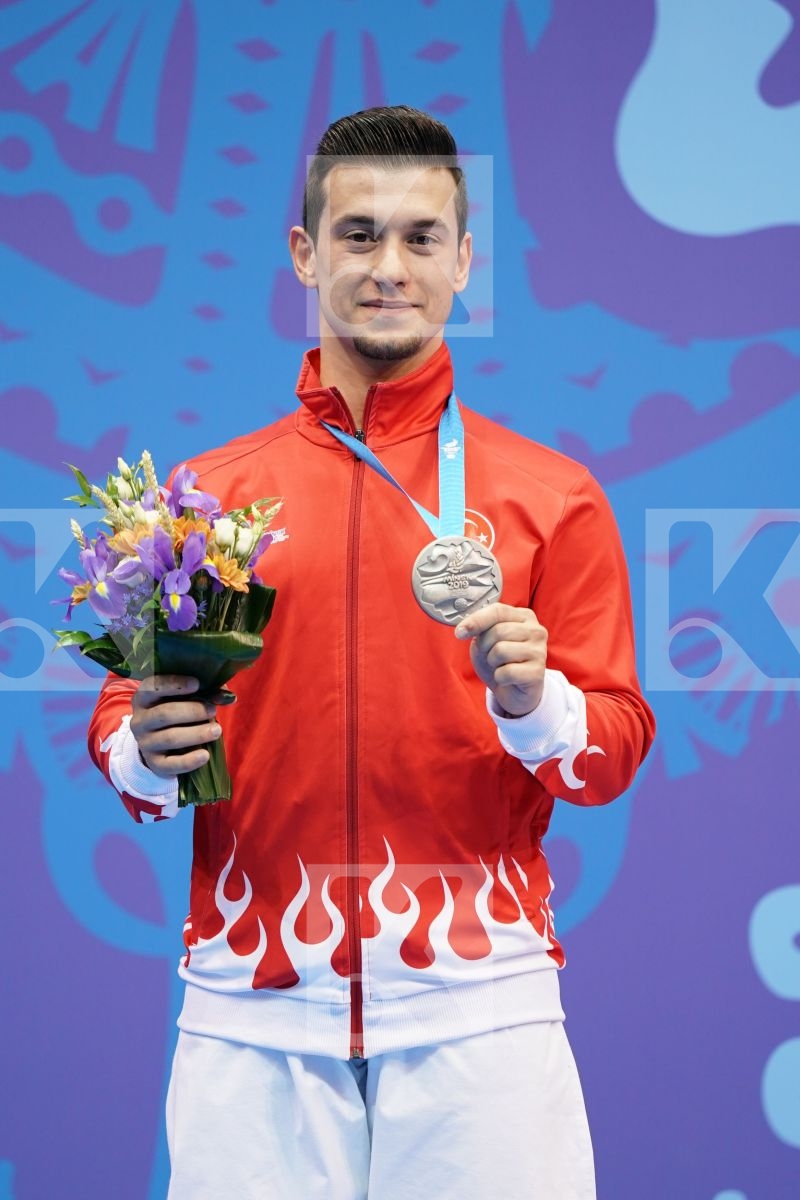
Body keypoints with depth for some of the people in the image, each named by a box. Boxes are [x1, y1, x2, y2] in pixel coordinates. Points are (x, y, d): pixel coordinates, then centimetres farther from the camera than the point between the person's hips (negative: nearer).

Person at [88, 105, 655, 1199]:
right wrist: (147, 754, -8)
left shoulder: (552, 495, 6)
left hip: (478, 1004, -1)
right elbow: (121, 722, 14)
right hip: (253, 1013, 1)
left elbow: (616, 747, 5)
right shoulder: (204, 494, 9)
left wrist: (532, 702, -15)